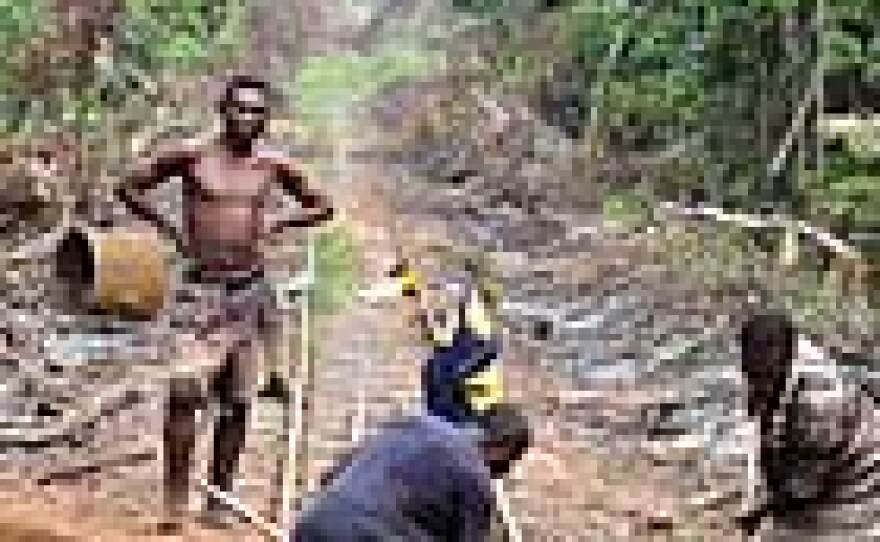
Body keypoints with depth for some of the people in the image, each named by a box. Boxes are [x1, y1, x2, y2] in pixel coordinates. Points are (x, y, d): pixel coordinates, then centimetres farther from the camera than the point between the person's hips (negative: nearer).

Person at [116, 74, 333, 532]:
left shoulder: (272, 167, 6)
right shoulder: (192, 157, -1)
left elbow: (321, 206, 19)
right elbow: (130, 189, 6)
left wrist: (276, 222, 3)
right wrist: (171, 230, 0)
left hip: (249, 288, 3)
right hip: (201, 286, -3)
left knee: (237, 400, 6)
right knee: (185, 393, -15)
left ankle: (220, 494, 16)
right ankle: (176, 498, -9)